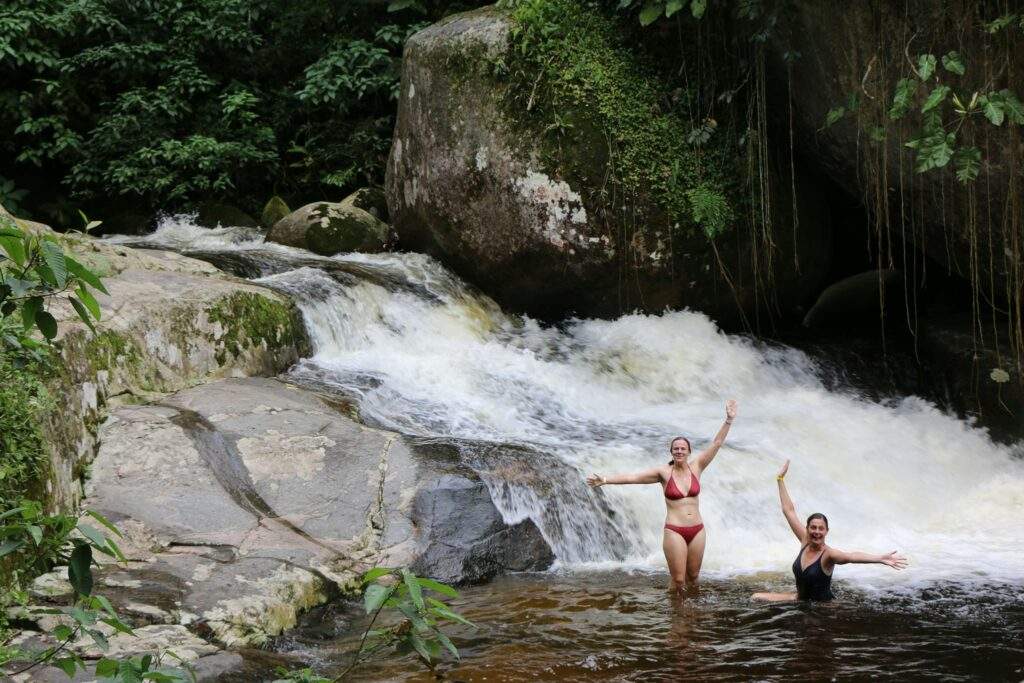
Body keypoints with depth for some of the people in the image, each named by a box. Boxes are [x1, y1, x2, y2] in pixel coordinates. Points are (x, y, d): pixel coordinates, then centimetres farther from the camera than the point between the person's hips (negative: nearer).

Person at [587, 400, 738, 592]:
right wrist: (605, 480, -22)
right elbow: (634, 477, -12)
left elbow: (716, 443, 0)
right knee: (678, 579, -4)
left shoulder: (696, 467, 3)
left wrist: (728, 421, -8)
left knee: (693, 576, 13)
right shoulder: (664, 472, -4)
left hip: (697, 530, 3)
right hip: (674, 531, -3)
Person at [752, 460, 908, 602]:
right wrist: (780, 479, 5)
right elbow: (789, 511, 1)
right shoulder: (805, 542, -6)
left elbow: (851, 556, -42)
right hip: (800, 599, 5)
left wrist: (881, 559, -60)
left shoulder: (828, 554, -23)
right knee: (757, 597, -1)